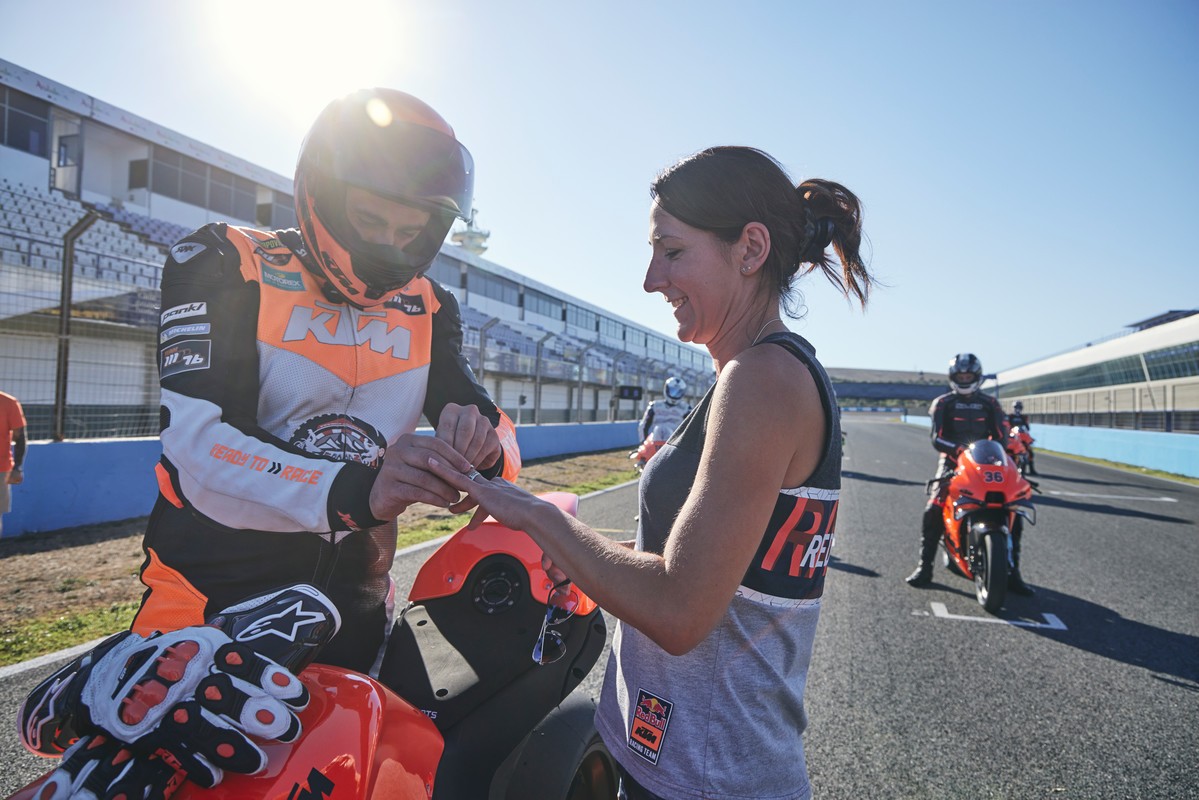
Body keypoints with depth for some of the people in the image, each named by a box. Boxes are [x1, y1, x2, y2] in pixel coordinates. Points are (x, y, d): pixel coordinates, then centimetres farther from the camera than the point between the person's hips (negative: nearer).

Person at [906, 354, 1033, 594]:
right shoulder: (942, 403, 4)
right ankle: (924, 567, -11)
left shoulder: (990, 403, 11)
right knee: (933, 510, -21)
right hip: (952, 461, -2)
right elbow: (936, 438, -8)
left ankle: (1012, 572, 2)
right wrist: (957, 448, -28)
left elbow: (1001, 436, 2)